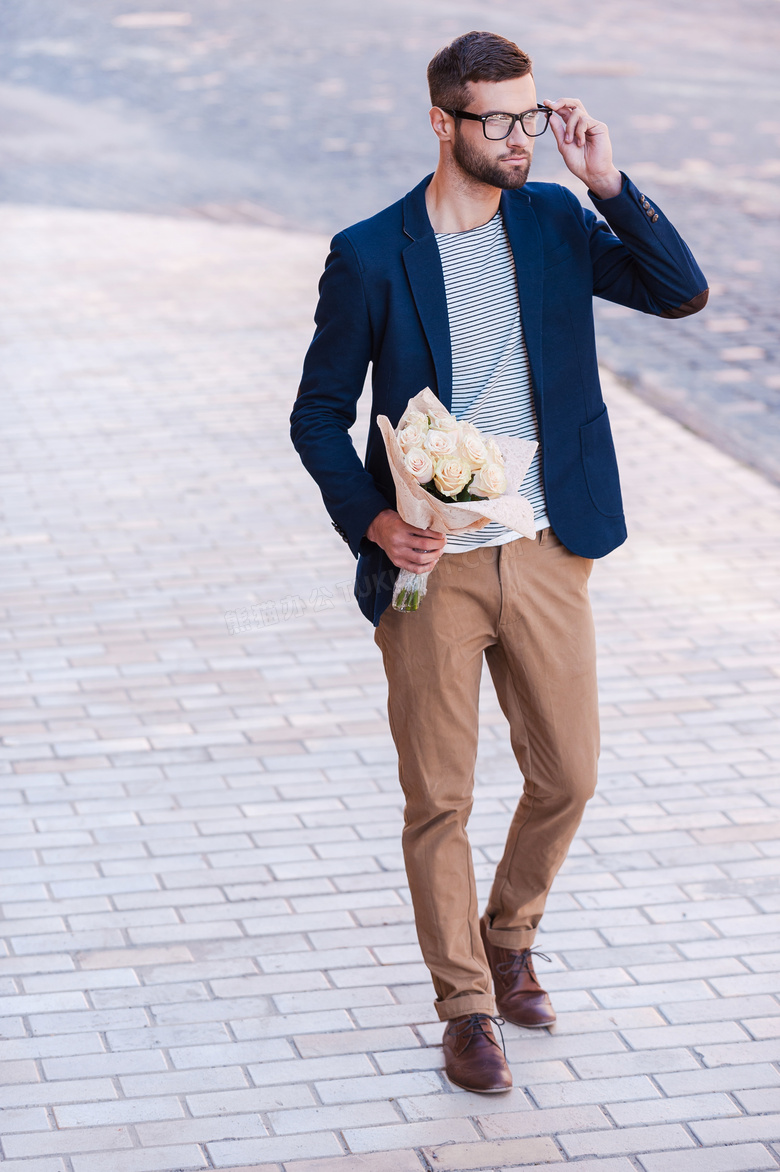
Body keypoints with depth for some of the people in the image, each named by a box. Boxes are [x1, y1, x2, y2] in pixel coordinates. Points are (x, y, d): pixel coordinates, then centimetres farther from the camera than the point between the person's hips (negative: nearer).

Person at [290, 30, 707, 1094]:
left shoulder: (554, 222, 4)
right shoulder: (371, 256, -7)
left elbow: (683, 292, -4)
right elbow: (318, 414, -1)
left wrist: (609, 185, -13)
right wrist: (370, 519, -15)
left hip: (545, 556, 3)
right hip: (429, 567, -3)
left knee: (567, 775, 10)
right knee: (439, 799, 3)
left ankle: (507, 939, 37)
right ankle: (467, 1009, 19)